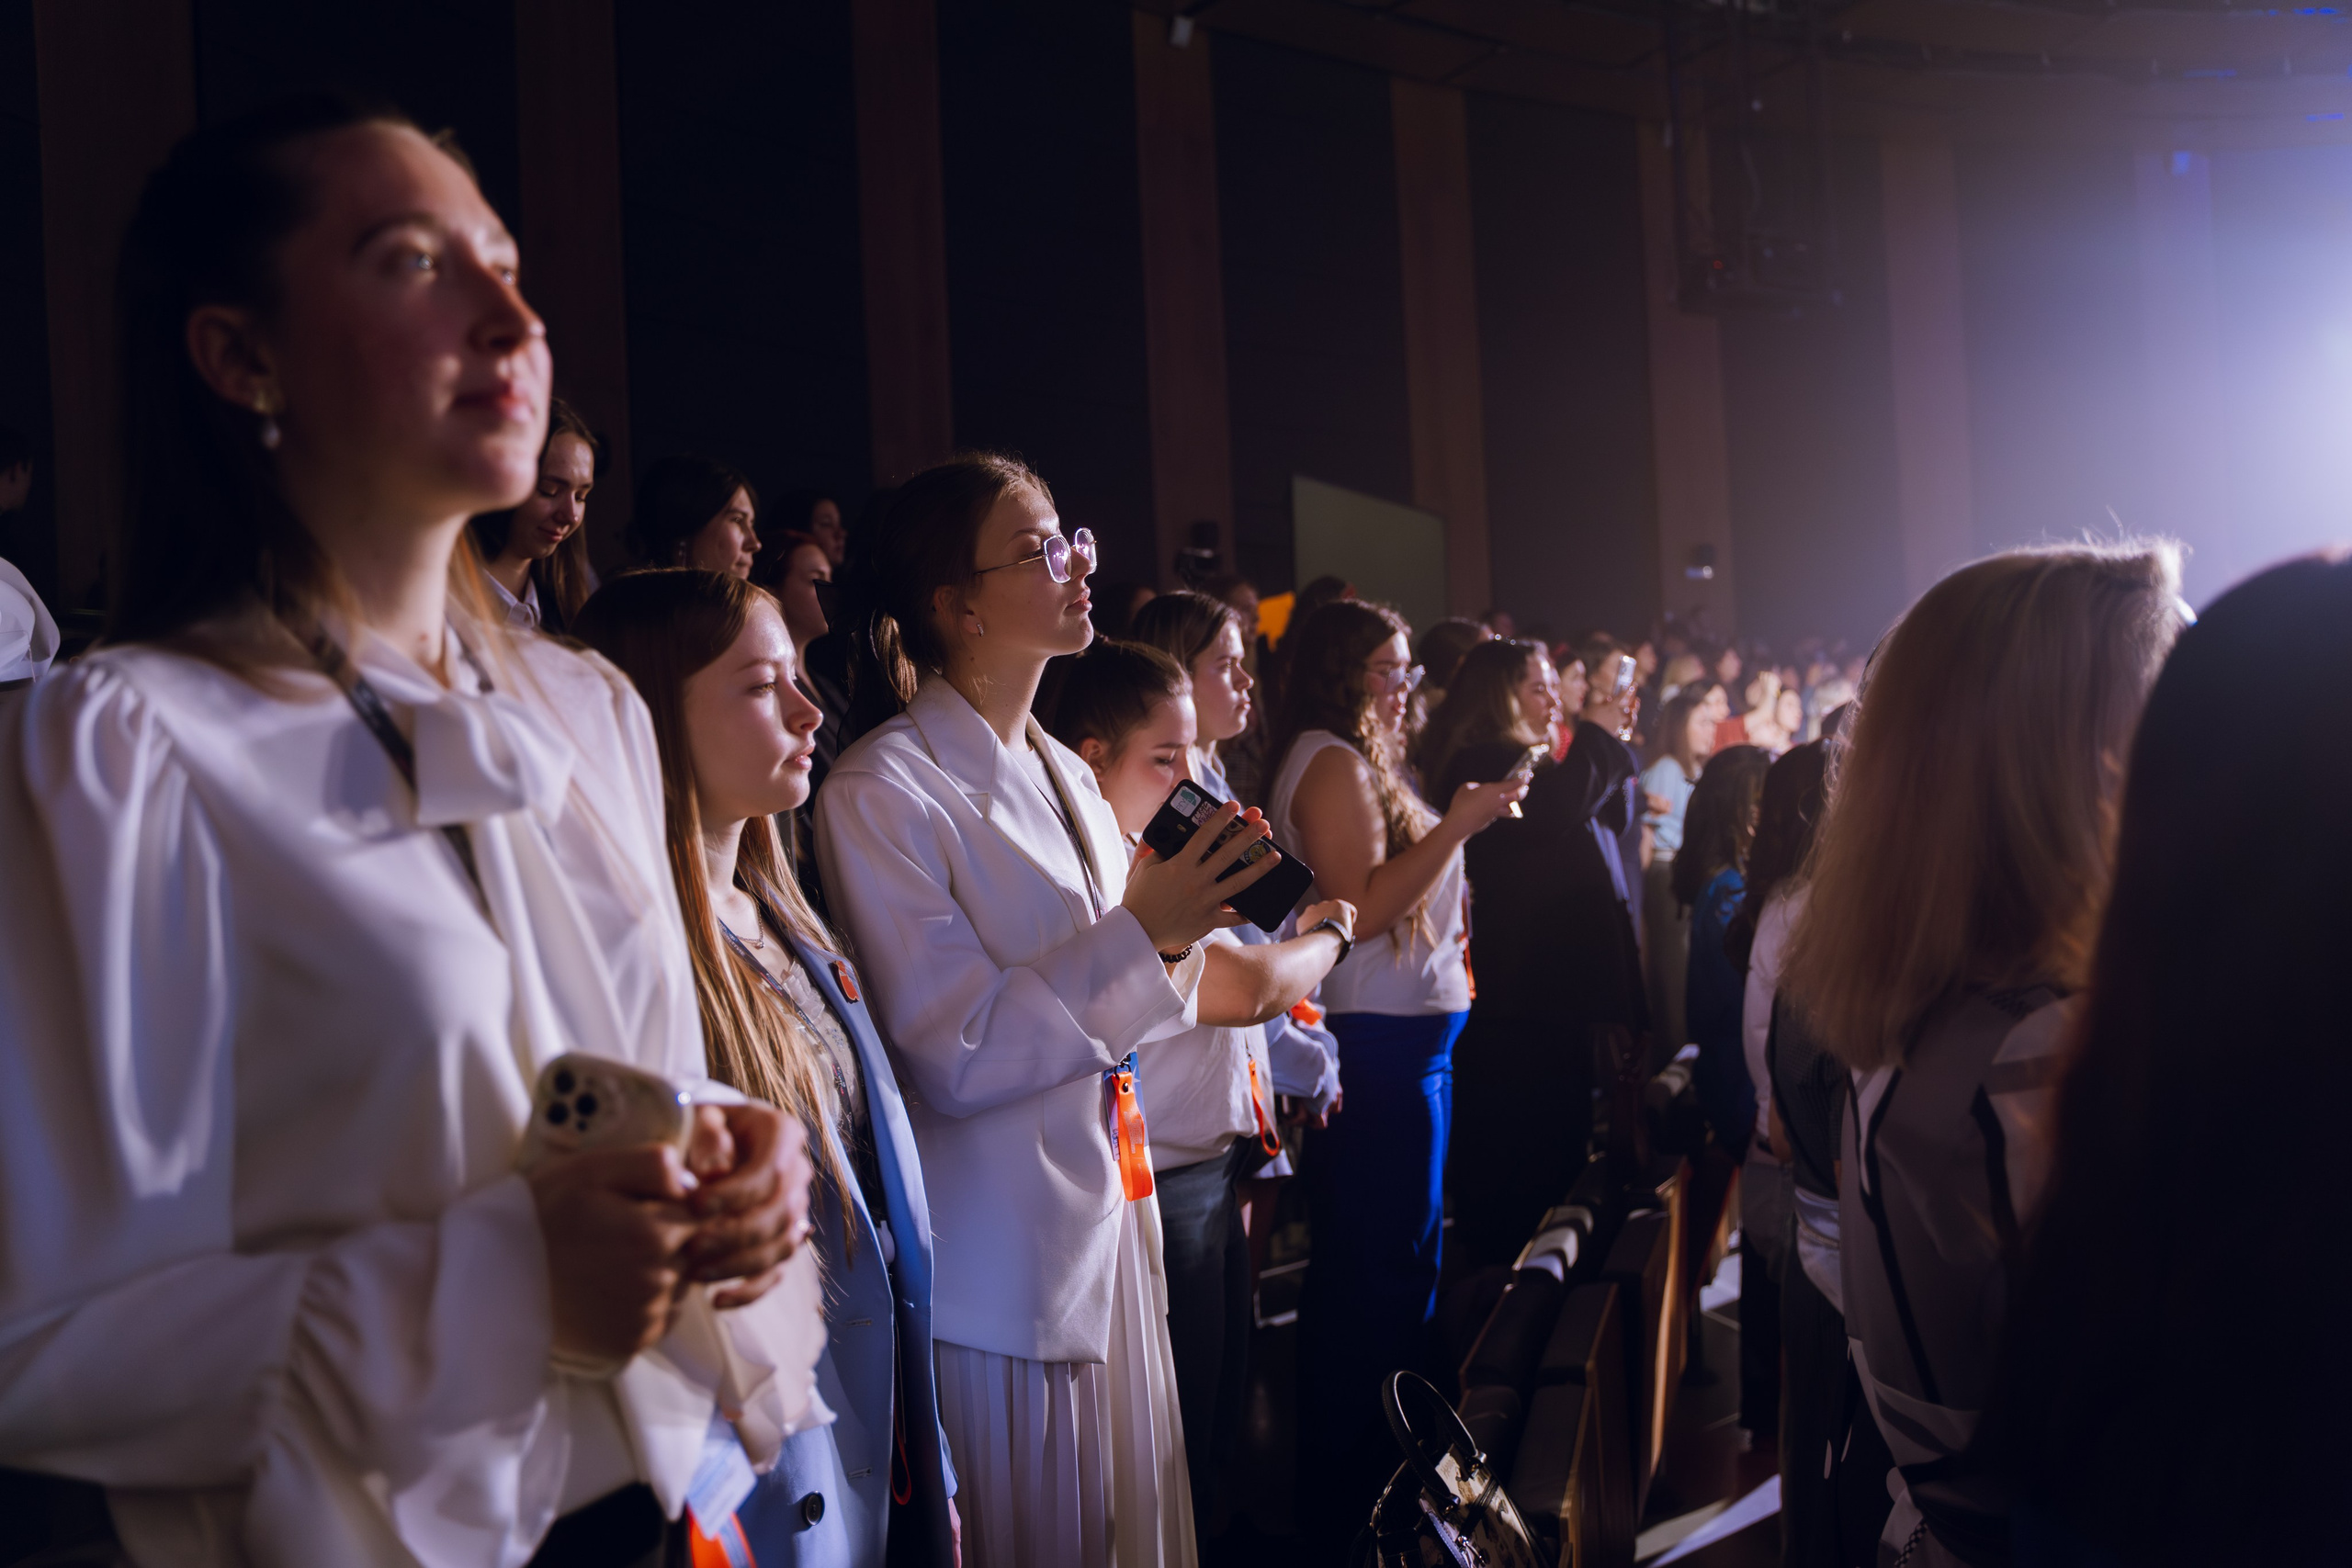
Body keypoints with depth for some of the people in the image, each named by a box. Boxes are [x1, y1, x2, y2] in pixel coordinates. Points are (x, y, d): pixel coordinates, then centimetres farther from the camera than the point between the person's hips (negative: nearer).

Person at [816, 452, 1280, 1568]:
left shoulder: (1064, 775, 12)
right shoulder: (882, 791, -14)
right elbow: (953, 1055, -19)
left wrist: (1182, 932, -2)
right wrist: (1138, 935, -21)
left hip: (1110, 1226, 8)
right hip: (1001, 1273, -8)